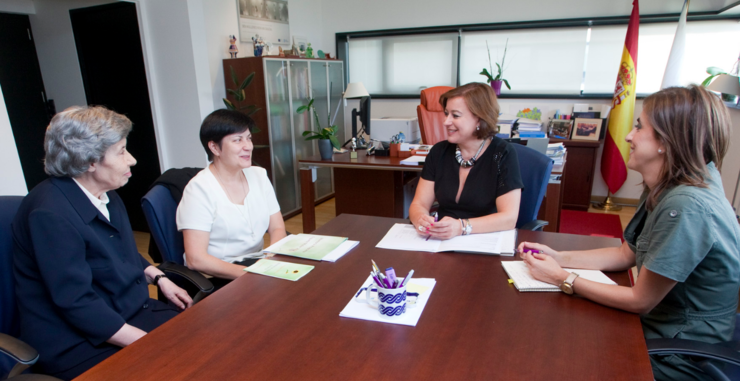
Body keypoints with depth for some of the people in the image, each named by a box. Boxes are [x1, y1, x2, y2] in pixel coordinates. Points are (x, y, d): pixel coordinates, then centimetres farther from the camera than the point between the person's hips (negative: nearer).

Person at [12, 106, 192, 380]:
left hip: (132, 311, 8)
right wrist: (144, 342, -23)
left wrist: (159, 278, 6)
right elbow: (76, 303, -23)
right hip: (77, 344, -8)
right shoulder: (50, 213, -21)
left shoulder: (105, 194, 6)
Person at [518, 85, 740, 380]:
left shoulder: (687, 207, -30)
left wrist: (562, 278, -17)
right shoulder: (661, 192, 0)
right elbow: (626, 254, 8)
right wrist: (558, 258, -1)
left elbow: (639, 301, -23)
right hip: (658, 326, 7)